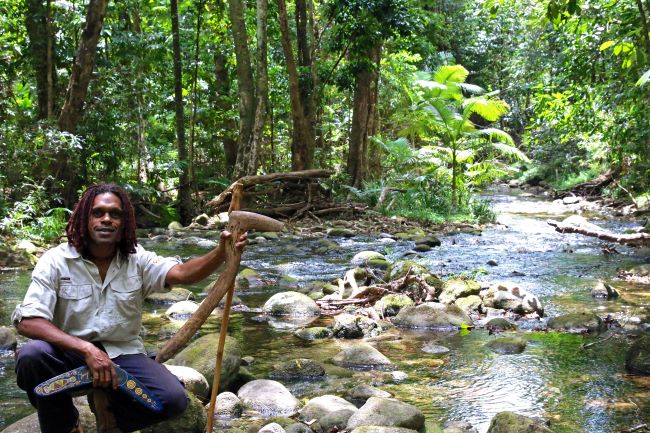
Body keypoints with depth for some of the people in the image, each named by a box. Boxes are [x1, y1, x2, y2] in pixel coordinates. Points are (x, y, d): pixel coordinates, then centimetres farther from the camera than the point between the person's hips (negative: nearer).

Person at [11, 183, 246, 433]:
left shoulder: (137, 259, -1)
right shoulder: (56, 261, -8)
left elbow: (182, 273, -20)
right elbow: (28, 322, -18)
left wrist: (221, 253, -41)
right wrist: (87, 350, -30)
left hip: (122, 353, 1)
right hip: (69, 353, -1)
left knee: (173, 399, -22)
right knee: (31, 356, -34)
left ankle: (111, 413, 11)